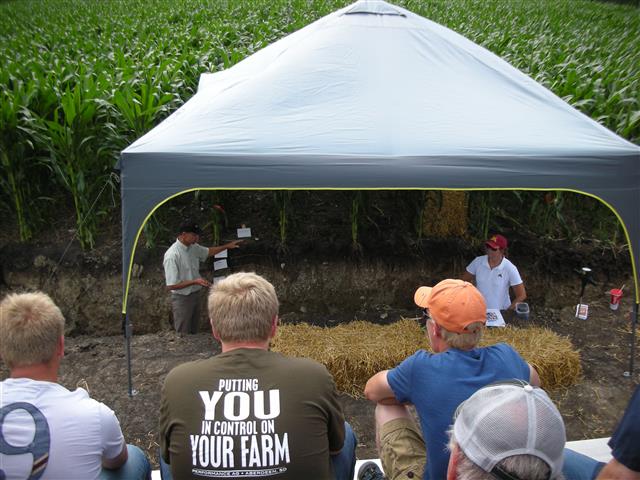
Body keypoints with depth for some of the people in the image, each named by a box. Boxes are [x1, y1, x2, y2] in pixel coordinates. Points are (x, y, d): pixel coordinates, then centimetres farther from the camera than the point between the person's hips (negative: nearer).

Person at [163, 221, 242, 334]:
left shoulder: (193, 247, -2)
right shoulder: (172, 255, -28)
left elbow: (208, 251, 21)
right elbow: (171, 285, -27)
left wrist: (227, 246, 14)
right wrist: (195, 281, -30)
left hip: (195, 295, 8)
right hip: (182, 299, -8)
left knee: (194, 331, 22)